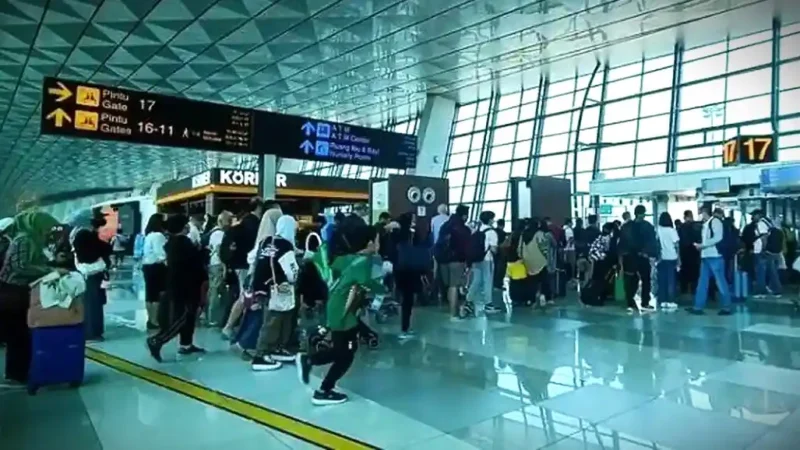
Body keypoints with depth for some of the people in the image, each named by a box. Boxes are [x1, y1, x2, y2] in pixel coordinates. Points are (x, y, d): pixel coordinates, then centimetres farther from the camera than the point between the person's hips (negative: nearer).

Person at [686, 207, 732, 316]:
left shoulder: (715, 221, -6)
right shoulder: (705, 224, 19)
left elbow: (718, 237, -17)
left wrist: (703, 245, -15)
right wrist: (700, 246, 4)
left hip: (715, 256, -9)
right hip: (705, 256, 9)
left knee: (720, 282, -3)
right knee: (702, 282, 7)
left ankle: (726, 307, 5)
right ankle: (698, 307, 9)